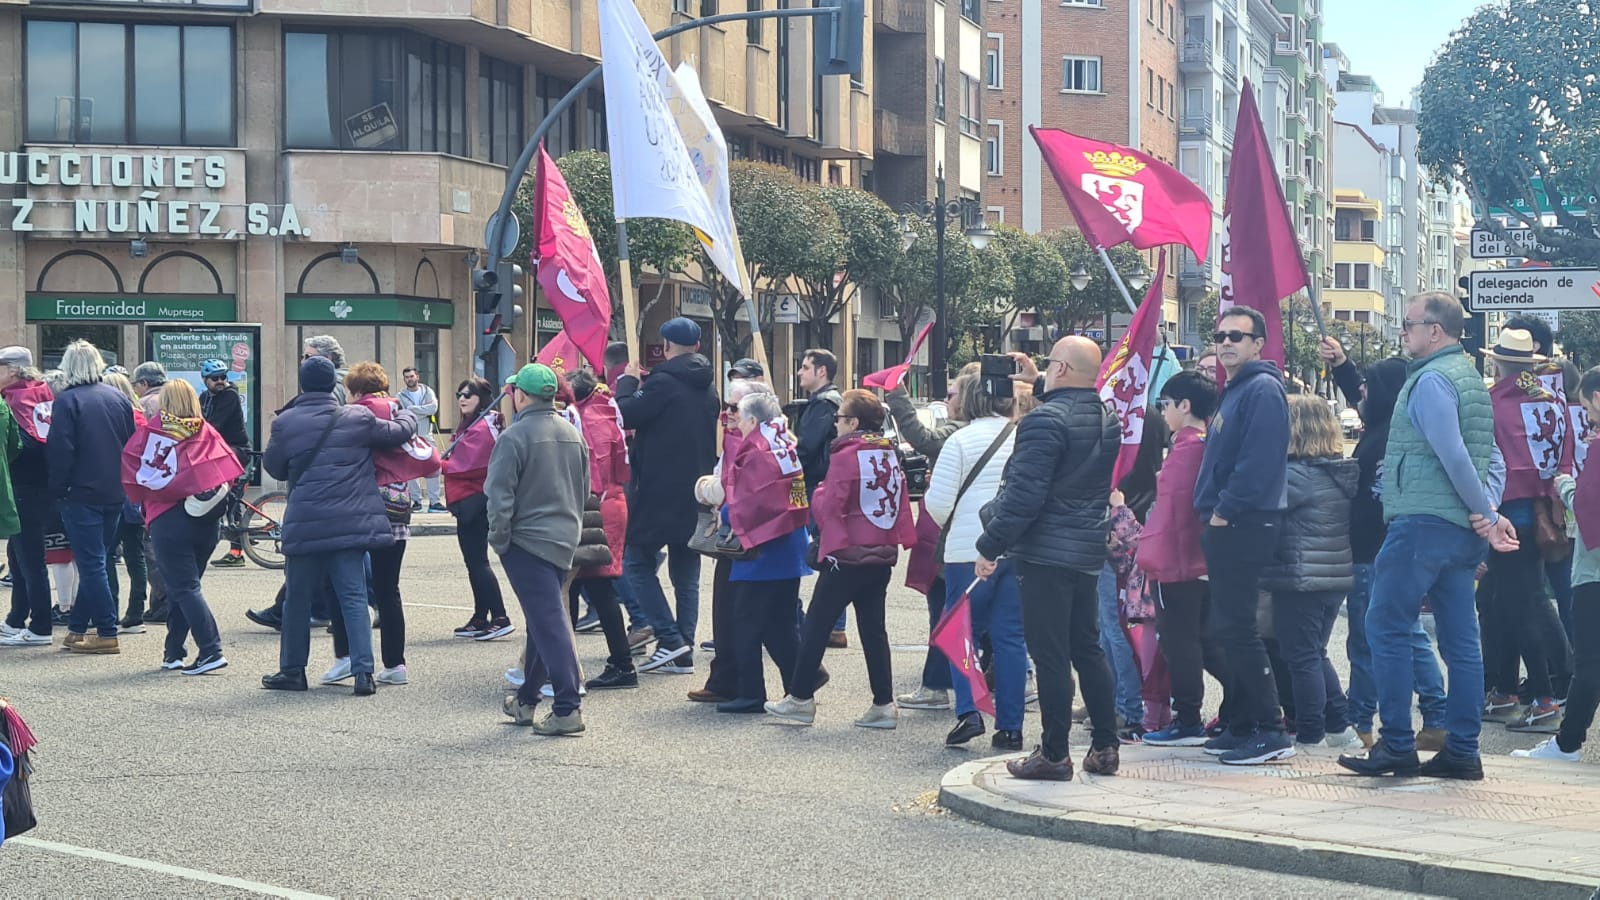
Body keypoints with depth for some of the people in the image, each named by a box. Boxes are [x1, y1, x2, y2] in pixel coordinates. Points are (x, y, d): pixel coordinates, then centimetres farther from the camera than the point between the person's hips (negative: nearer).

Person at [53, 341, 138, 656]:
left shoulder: (66, 401, -11)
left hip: (81, 494, -6)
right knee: (96, 561, 13)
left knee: (91, 563, -2)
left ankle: (107, 634, -5)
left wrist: (57, 490, -6)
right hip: (114, 495, 6)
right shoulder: (118, 398, 7)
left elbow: (61, 451, -15)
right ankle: (77, 629, 19)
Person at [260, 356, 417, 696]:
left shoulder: (286, 423, -4)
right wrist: (406, 416, 34)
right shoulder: (358, 419, -1)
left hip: (304, 525, -1)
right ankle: (363, 671, -5)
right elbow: (399, 432, 12)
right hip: (350, 523, 1)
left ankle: (292, 670, 19)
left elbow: (273, 467, 8)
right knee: (353, 597, 3)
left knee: (298, 598, 12)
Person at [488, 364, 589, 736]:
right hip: (564, 539, 7)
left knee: (549, 622, -9)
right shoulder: (572, 433, 9)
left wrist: (499, 539, -5)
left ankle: (567, 709, -12)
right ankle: (527, 700, 28)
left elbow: (500, 496, -16)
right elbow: (584, 488, 17)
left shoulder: (514, 436, -14)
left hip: (527, 540, -7)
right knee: (543, 618, 17)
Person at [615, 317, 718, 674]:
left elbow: (626, 415, -17)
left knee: (637, 562, 3)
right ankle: (683, 653, 10)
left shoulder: (663, 383, -14)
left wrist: (628, 382, 1)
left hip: (660, 493, -7)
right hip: (696, 496, 7)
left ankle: (670, 638, -7)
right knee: (686, 573, 11)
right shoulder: (707, 388, 12)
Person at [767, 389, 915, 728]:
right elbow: (902, 502, 12)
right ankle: (883, 704, 6)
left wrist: (818, 493, 6)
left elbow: (829, 506, -13)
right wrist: (897, 538, 15)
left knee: (817, 625, 3)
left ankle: (800, 698, 8)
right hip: (882, 555, 7)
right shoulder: (890, 454, 10)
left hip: (848, 556, -7)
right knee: (873, 627, 9)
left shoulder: (847, 456, -13)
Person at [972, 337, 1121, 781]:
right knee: (1086, 648, 16)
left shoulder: (1045, 420, -17)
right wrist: (1040, 386, 34)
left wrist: (991, 546, -15)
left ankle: (1053, 755, 1)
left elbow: (1024, 493, -21)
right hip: (1089, 552, 8)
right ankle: (1105, 748, 18)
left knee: (1050, 654, -3)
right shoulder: (1107, 419, 10)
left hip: (1045, 553, -8)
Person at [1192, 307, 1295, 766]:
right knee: (1232, 628, 13)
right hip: (1227, 527, 11)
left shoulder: (1262, 390, -12)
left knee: (1237, 628, -11)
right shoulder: (1234, 391, 20)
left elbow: (1259, 461, -22)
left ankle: (1271, 731, -9)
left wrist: (1224, 511, -18)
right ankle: (1244, 726, 19)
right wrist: (1212, 511, 14)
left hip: (1245, 525, -11)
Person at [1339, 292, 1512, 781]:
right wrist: (1485, 514, 5)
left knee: (1386, 627, -4)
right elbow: (1488, 456, 17)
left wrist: (1487, 515, -11)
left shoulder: (1431, 379, -11)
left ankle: (1397, 746, -5)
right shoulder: (1468, 375, 19)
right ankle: (1462, 750, 8)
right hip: (1459, 529, 9)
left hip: (1422, 522, -9)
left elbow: (1453, 455, -18)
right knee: (1460, 639, 7)